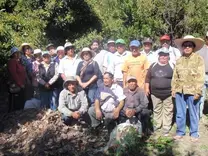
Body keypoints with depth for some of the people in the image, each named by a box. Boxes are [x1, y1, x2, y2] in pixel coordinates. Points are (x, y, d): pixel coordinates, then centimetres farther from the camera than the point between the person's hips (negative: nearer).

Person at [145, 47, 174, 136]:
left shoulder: (172, 66, -4)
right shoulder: (153, 66, 5)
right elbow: (148, 77, 9)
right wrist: (147, 88, 5)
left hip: (168, 94, -3)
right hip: (155, 93, 3)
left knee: (168, 111, 5)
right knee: (157, 110, 15)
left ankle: (166, 128, 14)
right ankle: (157, 125, 30)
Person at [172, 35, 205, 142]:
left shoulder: (198, 59, -3)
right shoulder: (179, 60, 9)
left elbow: (200, 77, -7)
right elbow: (175, 76, 11)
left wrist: (198, 91, -13)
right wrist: (173, 89, 6)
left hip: (192, 91, -3)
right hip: (180, 91, 4)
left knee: (193, 114, 8)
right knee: (180, 113, 11)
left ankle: (194, 133, 23)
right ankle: (180, 132, 26)